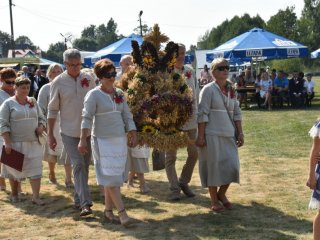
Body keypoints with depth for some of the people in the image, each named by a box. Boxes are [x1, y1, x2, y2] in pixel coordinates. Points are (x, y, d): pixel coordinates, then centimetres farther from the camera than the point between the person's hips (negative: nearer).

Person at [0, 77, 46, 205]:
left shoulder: (33, 102, 10)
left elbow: (41, 118, 19)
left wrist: (41, 127, -3)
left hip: (33, 143, 3)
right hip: (15, 143, -3)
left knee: (35, 169, -3)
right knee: (14, 169, 10)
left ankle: (36, 196, -1)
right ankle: (14, 194, 28)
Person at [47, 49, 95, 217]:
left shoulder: (88, 79, 2)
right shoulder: (58, 82, -5)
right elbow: (52, 109, -1)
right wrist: (50, 134, -2)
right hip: (69, 132, -3)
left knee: (84, 166, 11)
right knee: (78, 165, -13)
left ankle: (78, 200, 26)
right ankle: (85, 203, -15)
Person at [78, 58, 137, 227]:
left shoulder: (119, 93, 10)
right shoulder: (94, 95, -7)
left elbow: (127, 116, 13)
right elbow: (87, 118, -12)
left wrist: (133, 135, 6)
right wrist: (83, 140, -19)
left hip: (120, 140, 6)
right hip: (102, 141, -5)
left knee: (114, 177, 8)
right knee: (110, 177, -7)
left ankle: (108, 210, 18)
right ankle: (122, 213, -9)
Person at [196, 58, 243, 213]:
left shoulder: (231, 90, 11)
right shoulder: (208, 90, -7)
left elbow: (237, 113, 14)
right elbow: (202, 114, -11)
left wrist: (240, 133, 8)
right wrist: (200, 136, -15)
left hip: (229, 135, 6)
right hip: (212, 135, -6)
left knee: (232, 166, 3)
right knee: (214, 167, 1)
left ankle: (222, 194, 26)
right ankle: (214, 201, 15)